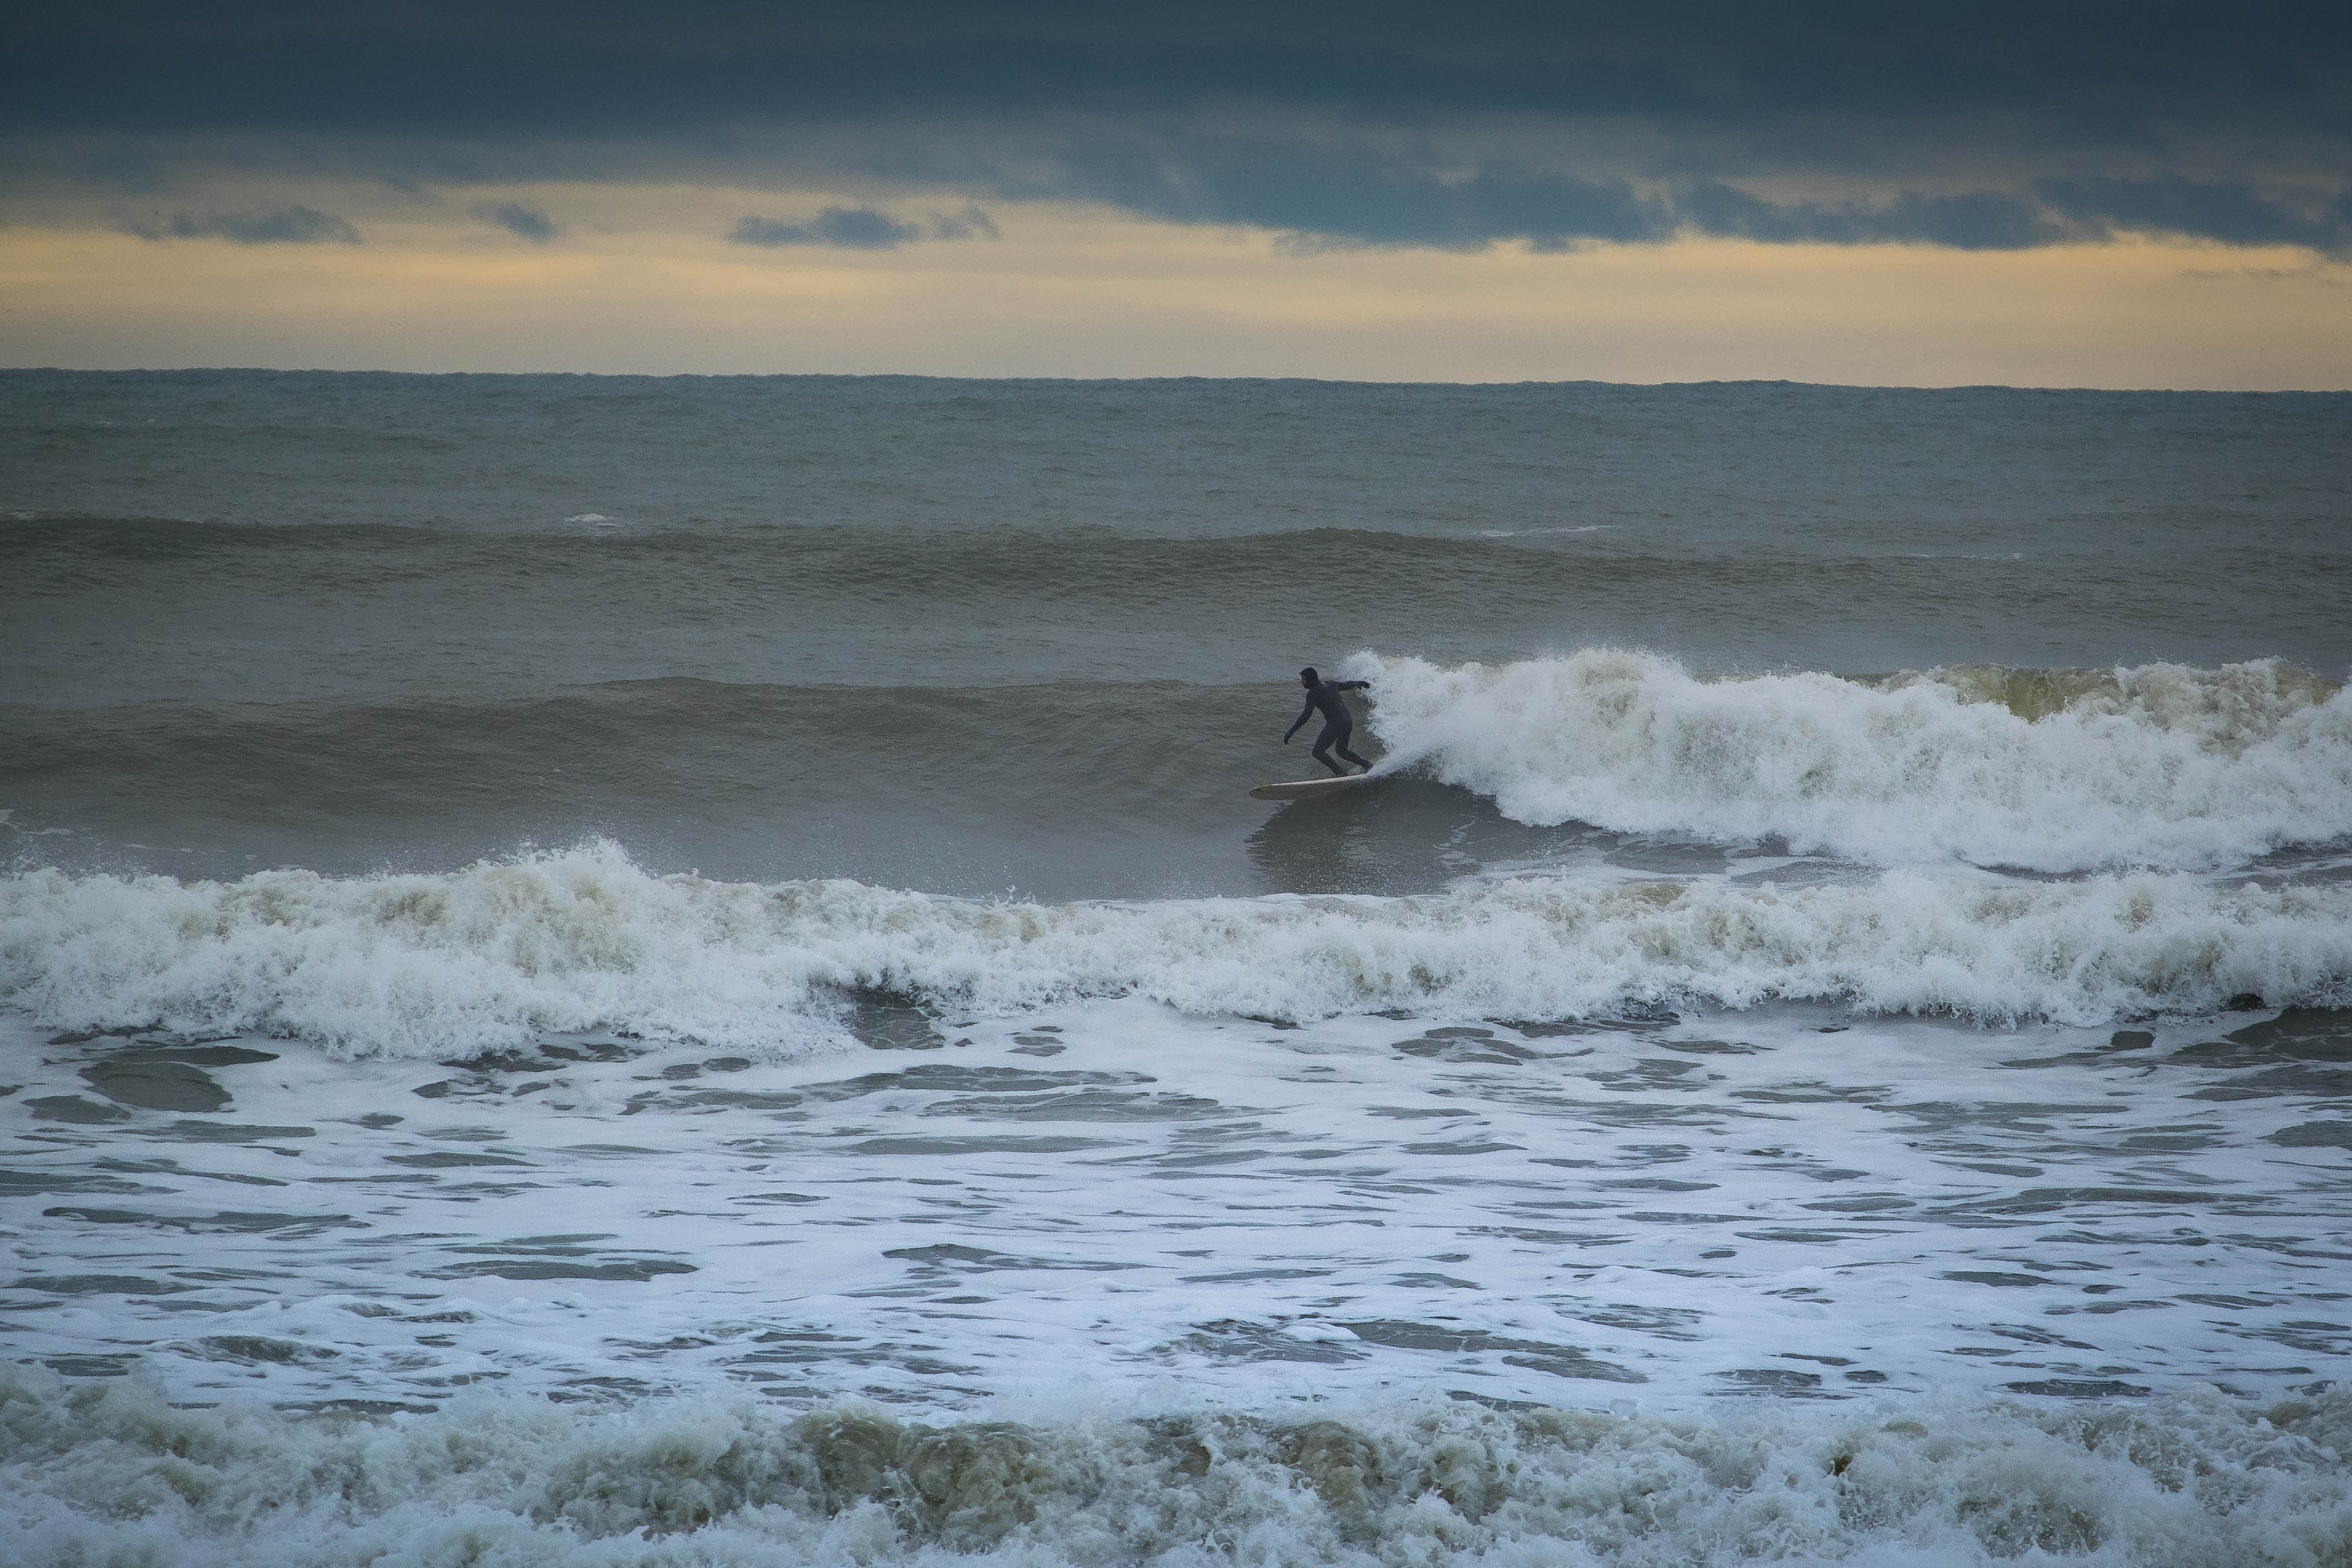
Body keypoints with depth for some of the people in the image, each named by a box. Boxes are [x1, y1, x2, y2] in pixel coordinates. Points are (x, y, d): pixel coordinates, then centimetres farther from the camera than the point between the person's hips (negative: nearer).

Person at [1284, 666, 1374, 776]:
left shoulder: (1312, 694, -12)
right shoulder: (1330, 684, 10)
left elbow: (1306, 715, -20)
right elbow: (1347, 685, 28)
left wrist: (1291, 731, -21)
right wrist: (1360, 683, 50)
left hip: (1335, 724, -9)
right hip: (1348, 721, 9)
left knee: (1318, 752, -4)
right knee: (1341, 750, 28)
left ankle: (1342, 774, -13)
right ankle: (1367, 765, 25)